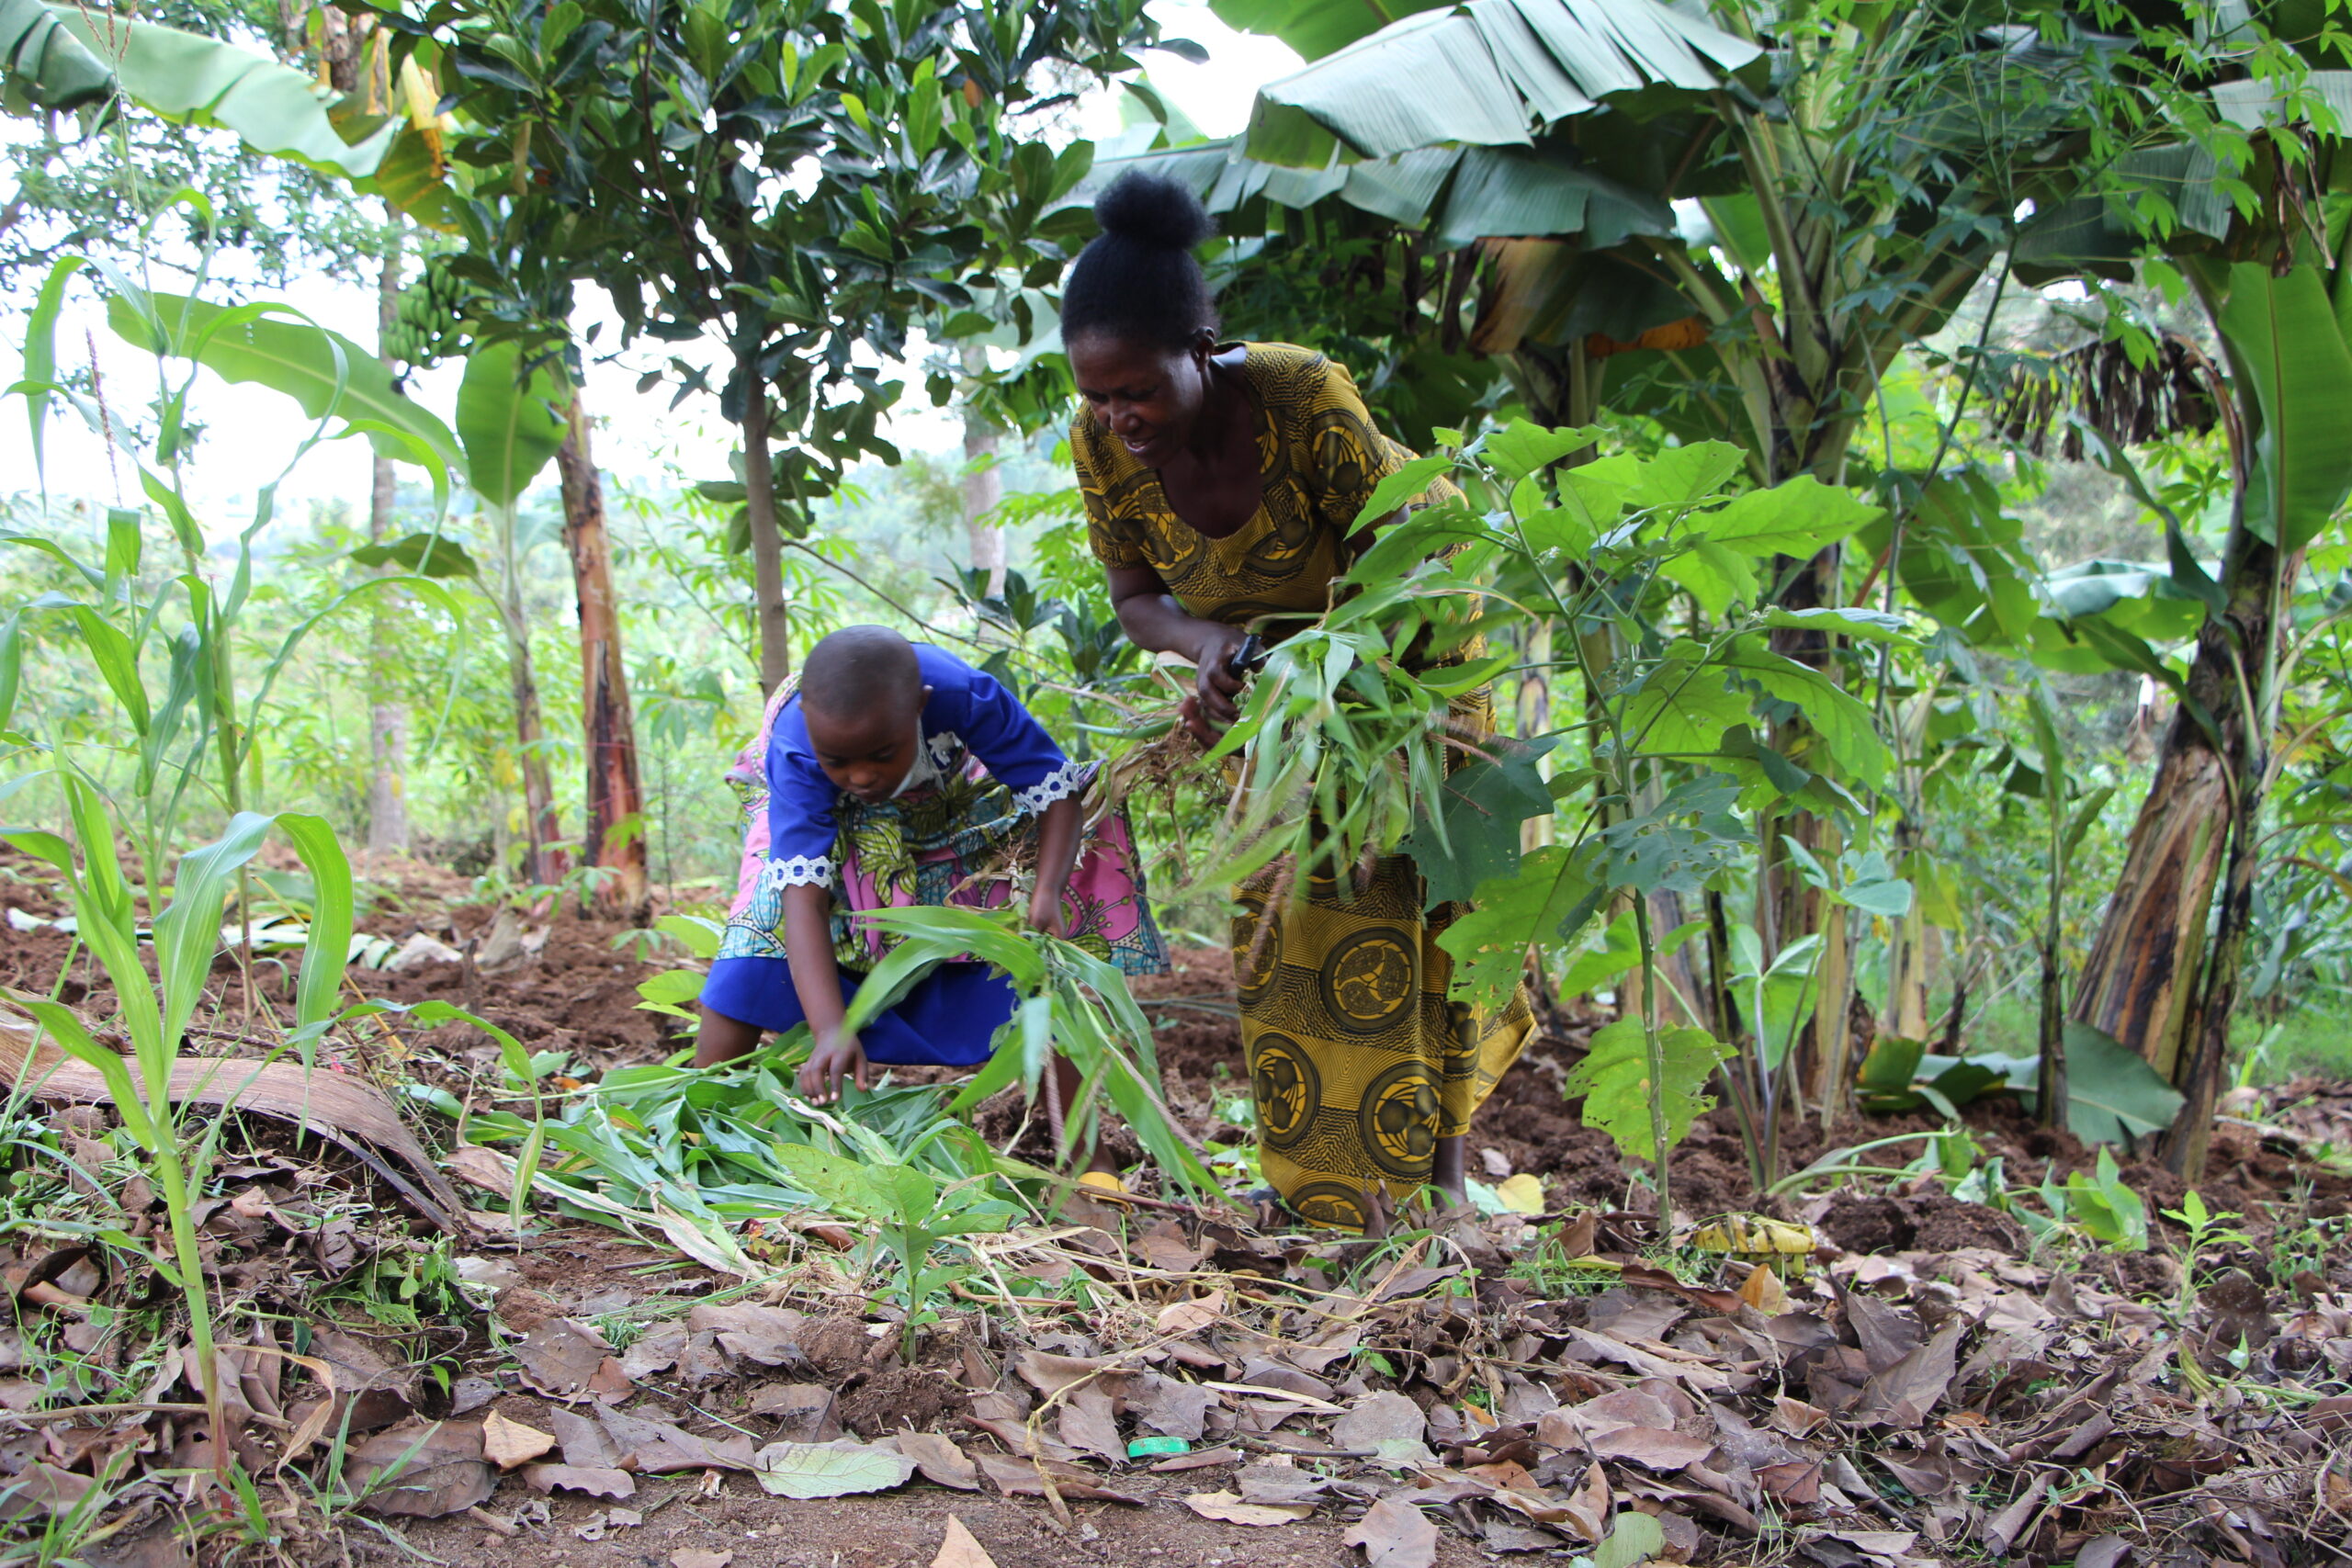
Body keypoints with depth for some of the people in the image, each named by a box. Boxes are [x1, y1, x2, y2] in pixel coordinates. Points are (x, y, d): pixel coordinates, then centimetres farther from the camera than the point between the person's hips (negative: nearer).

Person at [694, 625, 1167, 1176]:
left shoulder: (965, 696, -38)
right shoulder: (794, 751, -37)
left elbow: (1056, 790, -27)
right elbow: (803, 891, -43)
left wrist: (1047, 894, -45)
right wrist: (830, 1030, -54)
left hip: (958, 833, 0)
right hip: (833, 833, 0)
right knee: (751, 968, -21)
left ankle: (1089, 1158, -5)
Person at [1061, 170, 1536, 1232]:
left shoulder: (1304, 399, -36)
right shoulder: (1101, 446, -23)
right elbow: (1134, 597, -8)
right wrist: (1207, 644, -29)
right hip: (1278, 661, 4)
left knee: (1411, 894, -5)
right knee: (1276, 904, 1)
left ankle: (1436, 1169, 8)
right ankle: (1311, 1172, 13)